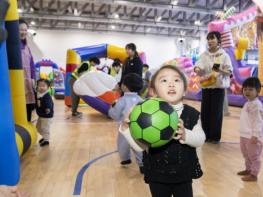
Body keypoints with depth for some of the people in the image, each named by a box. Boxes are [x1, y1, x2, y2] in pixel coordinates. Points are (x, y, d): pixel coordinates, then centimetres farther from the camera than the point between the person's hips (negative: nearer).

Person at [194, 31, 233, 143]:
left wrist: (220, 70, -23)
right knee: (205, 111, 6)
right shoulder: (204, 55, 6)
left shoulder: (224, 55, -3)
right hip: (206, 87, 3)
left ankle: (215, 136, 16)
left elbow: (229, 72, -4)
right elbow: (198, 66, -7)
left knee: (216, 112, 1)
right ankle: (206, 135, 22)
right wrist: (197, 69, -30)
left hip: (218, 87, -3)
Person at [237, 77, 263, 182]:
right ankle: (248, 169, 40)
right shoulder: (248, 103, 11)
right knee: (246, 154, 23)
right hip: (245, 135, 10)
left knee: (254, 156, 4)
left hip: (252, 136, -10)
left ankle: (253, 175, 17)